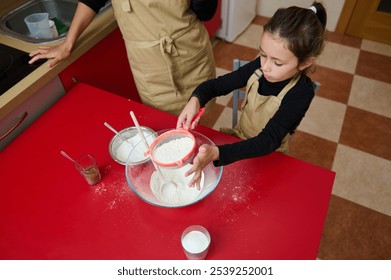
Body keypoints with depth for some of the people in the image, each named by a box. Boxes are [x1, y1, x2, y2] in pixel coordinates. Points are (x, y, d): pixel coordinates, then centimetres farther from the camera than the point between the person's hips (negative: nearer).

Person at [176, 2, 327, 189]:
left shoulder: (301, 92, -27)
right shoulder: (259, 67, -15)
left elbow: (269, 140, -37)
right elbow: (215, 85, -7)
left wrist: (216, 154, -53)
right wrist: (195, 100, -32)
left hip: (268, 156, -4)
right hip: (239, 139, 4)